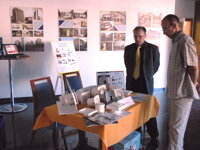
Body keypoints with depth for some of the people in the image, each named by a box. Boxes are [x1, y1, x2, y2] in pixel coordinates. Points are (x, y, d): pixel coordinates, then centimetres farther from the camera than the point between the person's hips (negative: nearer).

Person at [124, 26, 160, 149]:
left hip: (146, 84, -3)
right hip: (132, 83, 3)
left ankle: (154, 138, 17)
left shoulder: (153, 48, -4)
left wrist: (146, 77, 11)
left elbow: (156, 66, 6)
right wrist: (133, 76, 13)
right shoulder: (128, 49, 5)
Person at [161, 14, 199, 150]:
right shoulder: (176, 41, 13)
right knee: (174, 127, 20)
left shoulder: (185, 41, -15)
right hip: (174, 92, 9)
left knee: (177, 129, 2)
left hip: (182, 93, -9)